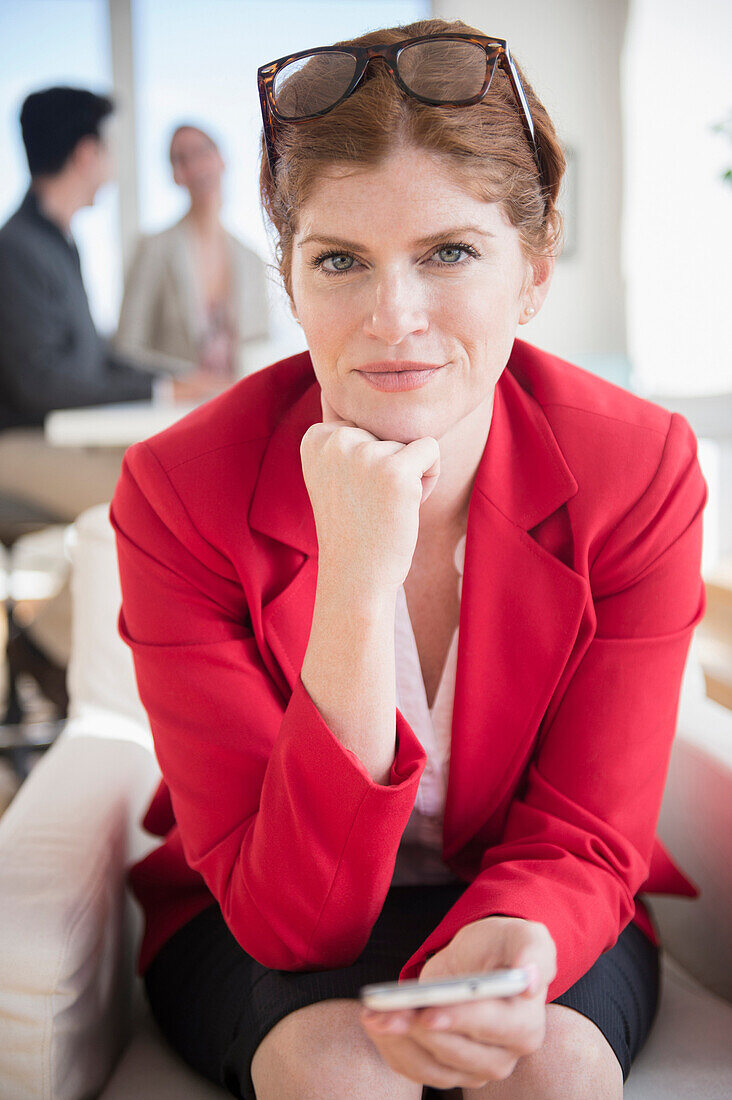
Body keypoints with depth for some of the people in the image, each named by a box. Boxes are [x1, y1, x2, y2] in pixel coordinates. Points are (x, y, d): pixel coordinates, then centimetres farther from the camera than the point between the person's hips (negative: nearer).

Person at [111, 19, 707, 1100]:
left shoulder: (640, 471, -18)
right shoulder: (179, 492, -22)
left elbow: (578, 844, -12)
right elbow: (289, 917, -25)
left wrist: (511, 944, -37)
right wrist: (358, 584, -38)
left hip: (526, 917, 2)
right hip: (254, 931, -1)